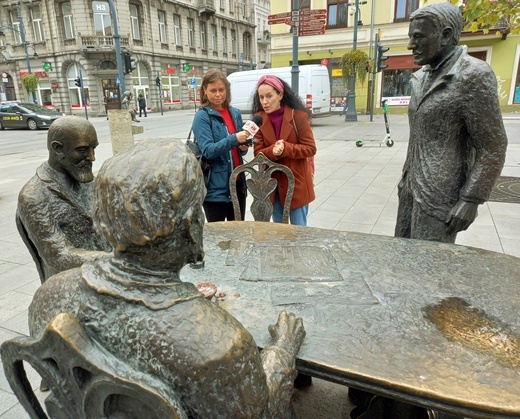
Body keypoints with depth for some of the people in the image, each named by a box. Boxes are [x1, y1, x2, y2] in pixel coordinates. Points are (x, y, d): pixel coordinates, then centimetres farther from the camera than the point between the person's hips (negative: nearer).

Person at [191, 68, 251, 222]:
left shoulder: (235, 113, 9)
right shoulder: (202, 116, -8)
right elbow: (208, 151, -17)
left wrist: (244, 147, -6)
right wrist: (234, 139, -28)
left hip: (237, 184, 6)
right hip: (215, 188, -5)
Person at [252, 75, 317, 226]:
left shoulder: (298, 115, -13)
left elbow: (310, 149, -11)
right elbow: (258, 153, -4)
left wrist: (285, 148, -26)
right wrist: (272, 151, -25)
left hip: (296, 182, -3)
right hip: (272, 183, 3)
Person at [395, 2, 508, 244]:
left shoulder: (473, 75, -13)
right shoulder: (422, 77, 11)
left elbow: (493, 147, -14)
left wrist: (471, 200, -17)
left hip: (440, 193, -8)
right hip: (412, 186, 8)